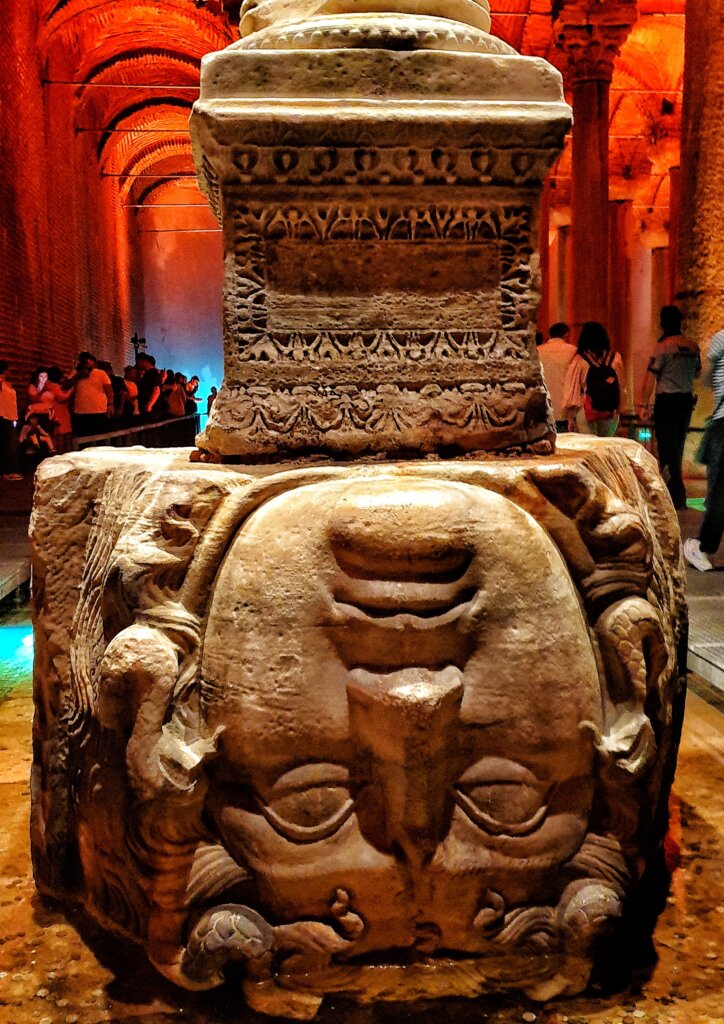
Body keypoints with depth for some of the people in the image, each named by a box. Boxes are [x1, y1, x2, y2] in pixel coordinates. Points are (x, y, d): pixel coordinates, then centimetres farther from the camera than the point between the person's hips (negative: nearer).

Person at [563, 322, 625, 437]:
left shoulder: (579, 361, -5)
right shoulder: (615, 359, 2)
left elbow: (572, 391, -2)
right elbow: (620, 386, 7)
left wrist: (571, 418, 4)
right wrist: (618, 410, 15)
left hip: (587, 413, -3)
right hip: (611, 414, 3)